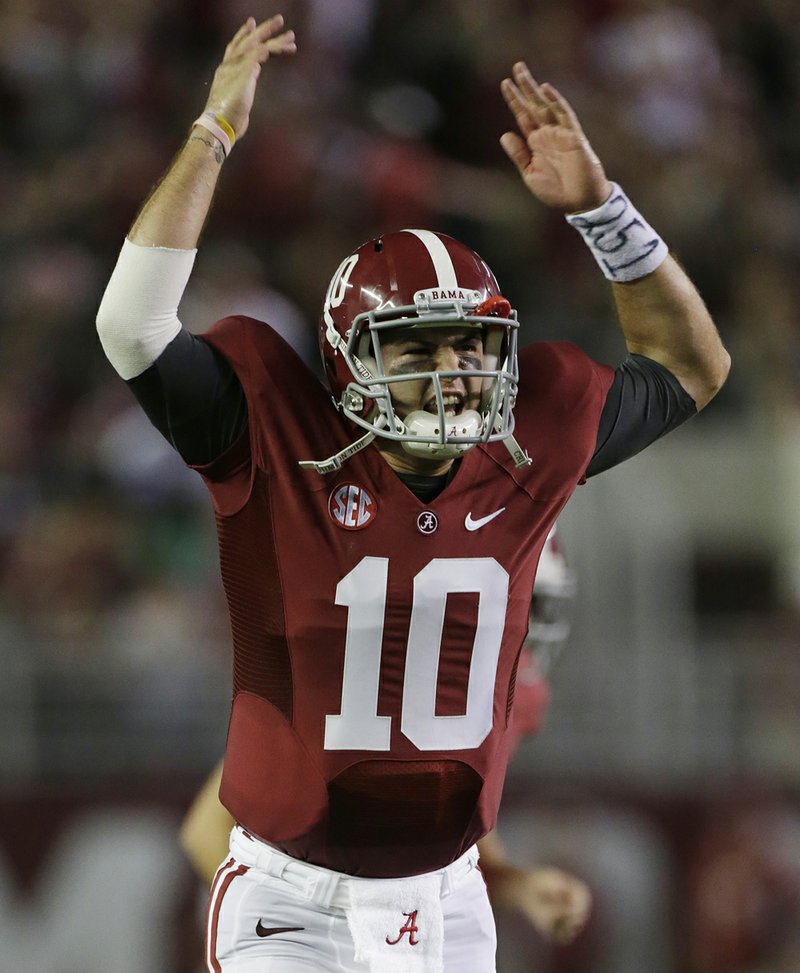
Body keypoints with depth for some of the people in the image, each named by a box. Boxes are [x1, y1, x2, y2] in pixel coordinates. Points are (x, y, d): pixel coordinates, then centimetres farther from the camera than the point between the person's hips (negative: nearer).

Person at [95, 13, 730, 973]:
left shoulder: (528, 447, 0)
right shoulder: (276, 439, -11)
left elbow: (689, 368, 14)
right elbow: (132, 325, -23)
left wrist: (598, 205, 3)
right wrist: (214, 133, -18)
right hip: (290, 896, -4)